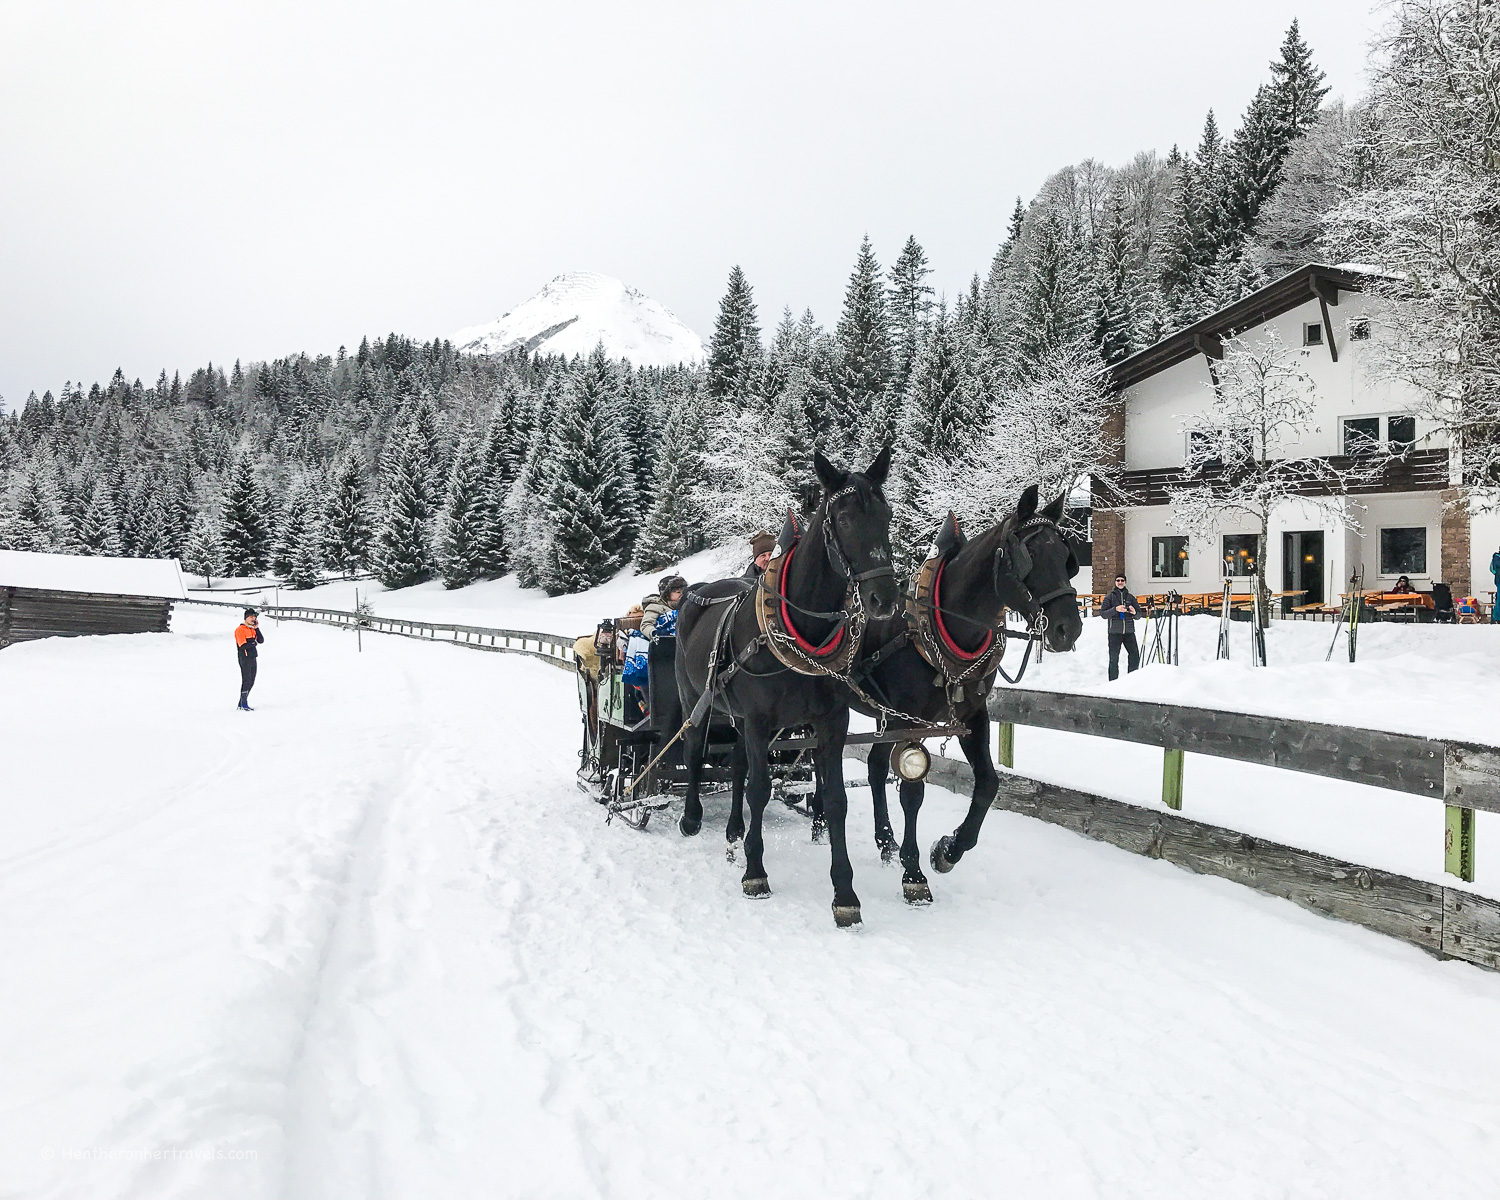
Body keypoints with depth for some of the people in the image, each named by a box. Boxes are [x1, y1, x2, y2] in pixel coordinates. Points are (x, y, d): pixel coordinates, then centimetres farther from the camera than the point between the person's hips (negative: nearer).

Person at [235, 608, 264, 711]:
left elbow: (261, 640, 3)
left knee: (251, 682, 10)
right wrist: (254, 643, -7)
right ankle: (243, 705, -3)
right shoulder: (240, 630, -10)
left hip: (253, 658, 8)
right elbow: (243, 646, -19)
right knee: (246, 681, -9)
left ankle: (242, 703, 19)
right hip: (244, 659, -8)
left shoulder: (253, 629, 15)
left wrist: (257, 628, -3)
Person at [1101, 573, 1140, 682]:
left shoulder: (1130, 597, 13)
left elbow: (1139, 614, 14)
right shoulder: (1110, 597, 7)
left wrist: (1134, 613, -10)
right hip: (1114, 632, -2)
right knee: (1114, 659, -1)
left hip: (1129, 632, 2)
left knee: (1135, 657, -3)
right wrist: (1115, 609, -16)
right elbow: (1102, 613, -2)